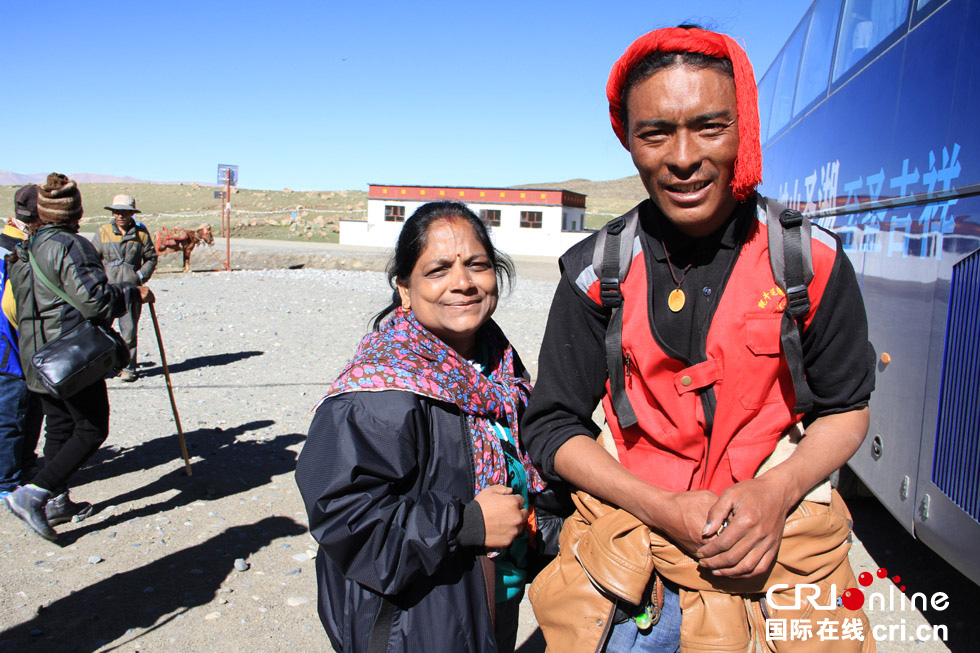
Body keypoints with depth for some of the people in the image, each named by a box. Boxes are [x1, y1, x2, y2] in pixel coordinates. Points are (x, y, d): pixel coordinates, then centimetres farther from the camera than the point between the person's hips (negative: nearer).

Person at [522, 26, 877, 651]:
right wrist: (662, 508, -18)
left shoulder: (812, 259, -8)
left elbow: (845, 409, 2)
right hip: (638, 542, 0)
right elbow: (552, 428, -5)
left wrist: (776, 490, -17)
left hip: (781, 543, 1)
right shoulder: (597, 272, -9)